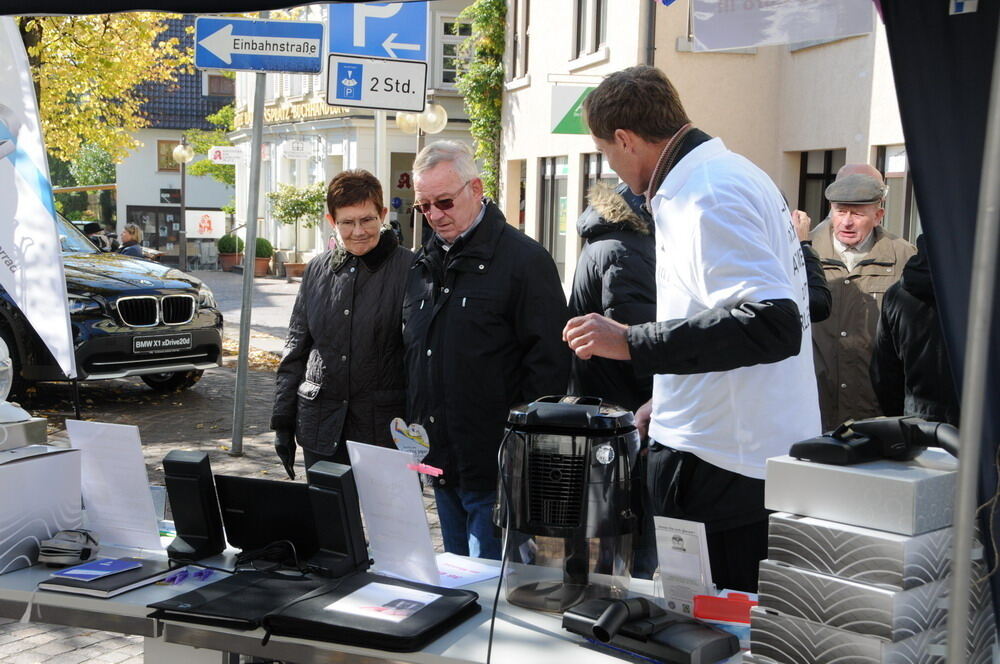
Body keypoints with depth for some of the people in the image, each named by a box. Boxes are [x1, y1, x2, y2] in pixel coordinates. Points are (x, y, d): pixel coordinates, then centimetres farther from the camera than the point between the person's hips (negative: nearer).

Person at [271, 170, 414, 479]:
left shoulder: (408, 269, -6)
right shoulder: (318, 269, 8)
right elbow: (295, 349, 13)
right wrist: (282, 420, 11)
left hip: (383, 431, -4)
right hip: (321, 427, 4)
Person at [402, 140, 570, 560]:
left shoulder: (524, 259, -10)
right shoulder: (423, 264, 13)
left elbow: (549, 364, -13)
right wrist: (410, 430, 10)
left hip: (496, 466, -7)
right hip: (440, 461, 7)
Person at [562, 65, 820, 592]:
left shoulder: (707, 197, -17)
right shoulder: (734, 173, 15)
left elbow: (775, 325, -28)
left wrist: (632, 343, -24)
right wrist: (669, 403, 25)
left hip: (723, 472, -10)